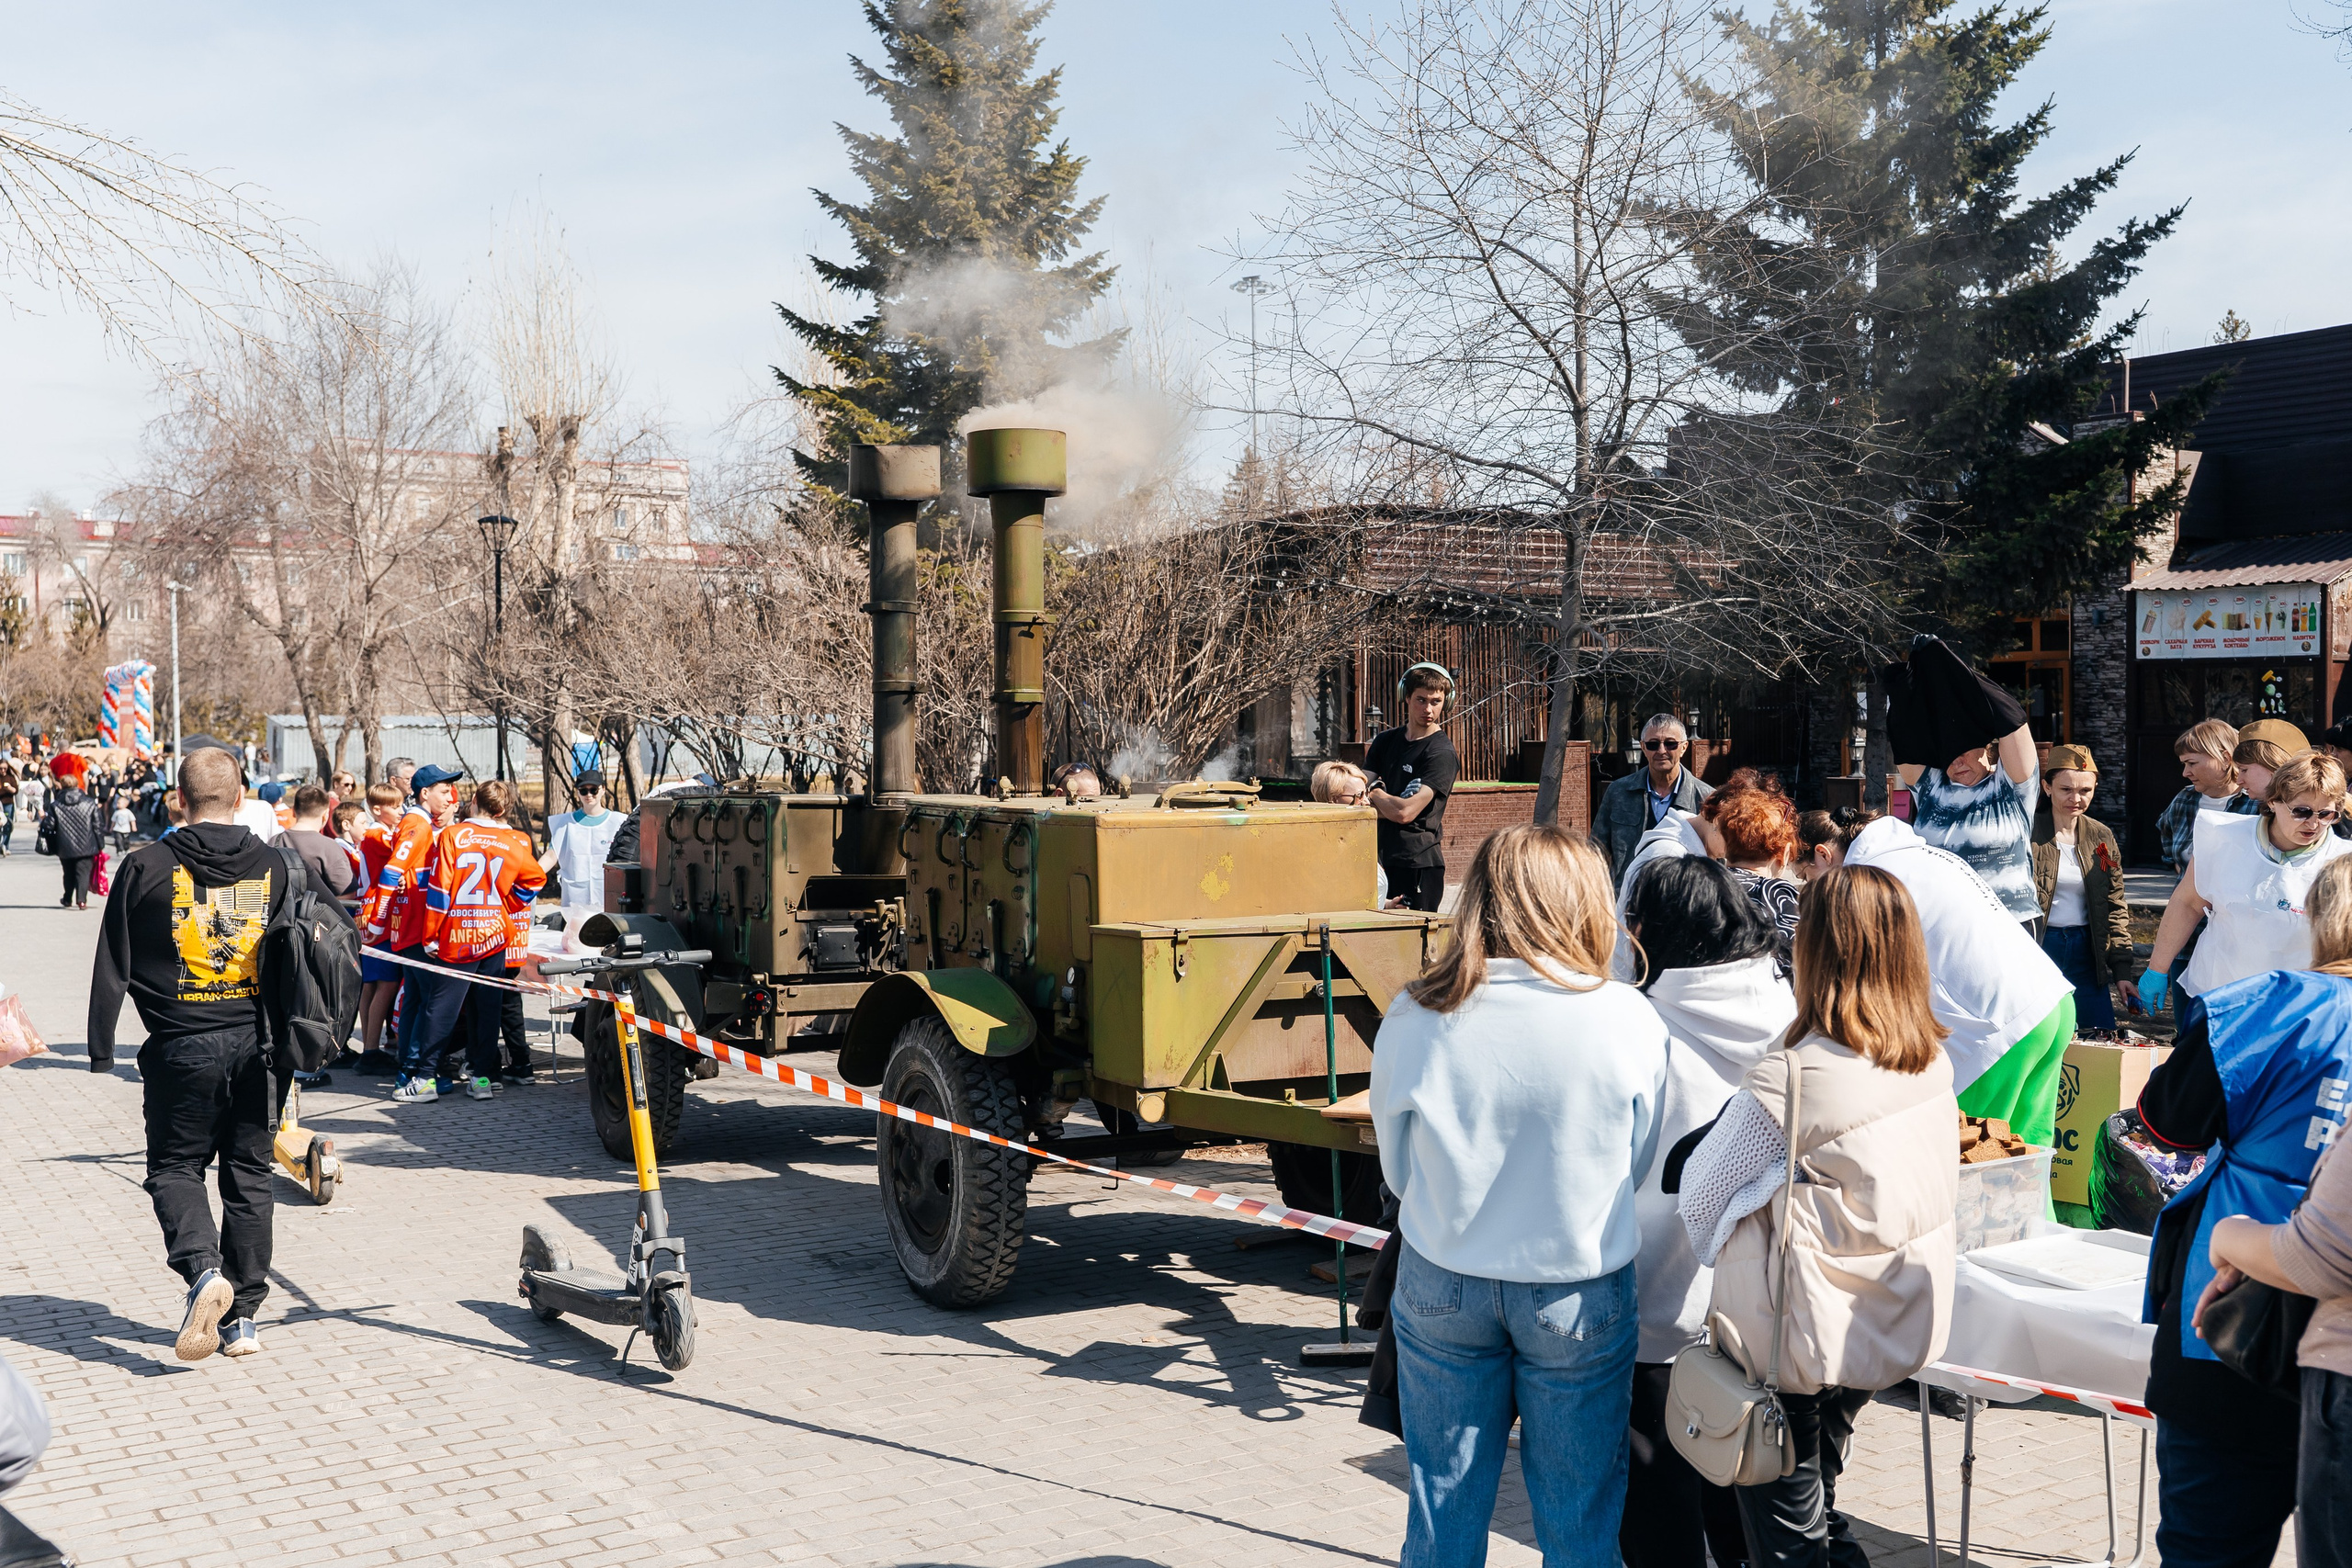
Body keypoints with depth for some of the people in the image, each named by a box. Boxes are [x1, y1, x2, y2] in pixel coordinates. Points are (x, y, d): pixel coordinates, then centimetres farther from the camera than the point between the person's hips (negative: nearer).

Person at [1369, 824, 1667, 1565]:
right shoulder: (1630, 1019, -15)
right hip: (1579, 1292, -1)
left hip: (1440, 1285, 1)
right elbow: (1642, 1168, -1)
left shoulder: (1413, 1017, -12)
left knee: (1443, 1503, 17)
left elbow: (1395, 1167, 1)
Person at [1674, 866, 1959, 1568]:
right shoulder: (1933, 1063, -4)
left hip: (1798, 1343, -7)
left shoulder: (1791, 1081, -25)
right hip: (1895, 1327, 7)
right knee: (1819, 1501, 26)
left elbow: (1700, 1194, -13)